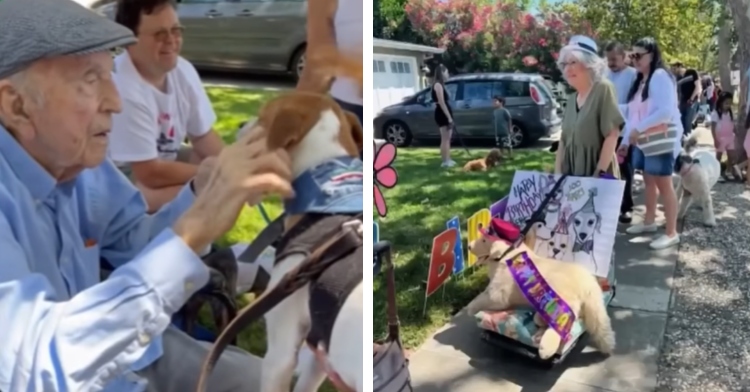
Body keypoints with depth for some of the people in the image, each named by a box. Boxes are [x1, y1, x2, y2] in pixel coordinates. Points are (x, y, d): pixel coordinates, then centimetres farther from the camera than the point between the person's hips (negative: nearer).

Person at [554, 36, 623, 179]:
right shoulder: (571, 99, 13)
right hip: (571, 175, 6)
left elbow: (612, 135, -13)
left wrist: (599, 173, -18)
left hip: (594, 175, -6)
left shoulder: (603, 89, -6)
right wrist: (557, 174, 4)